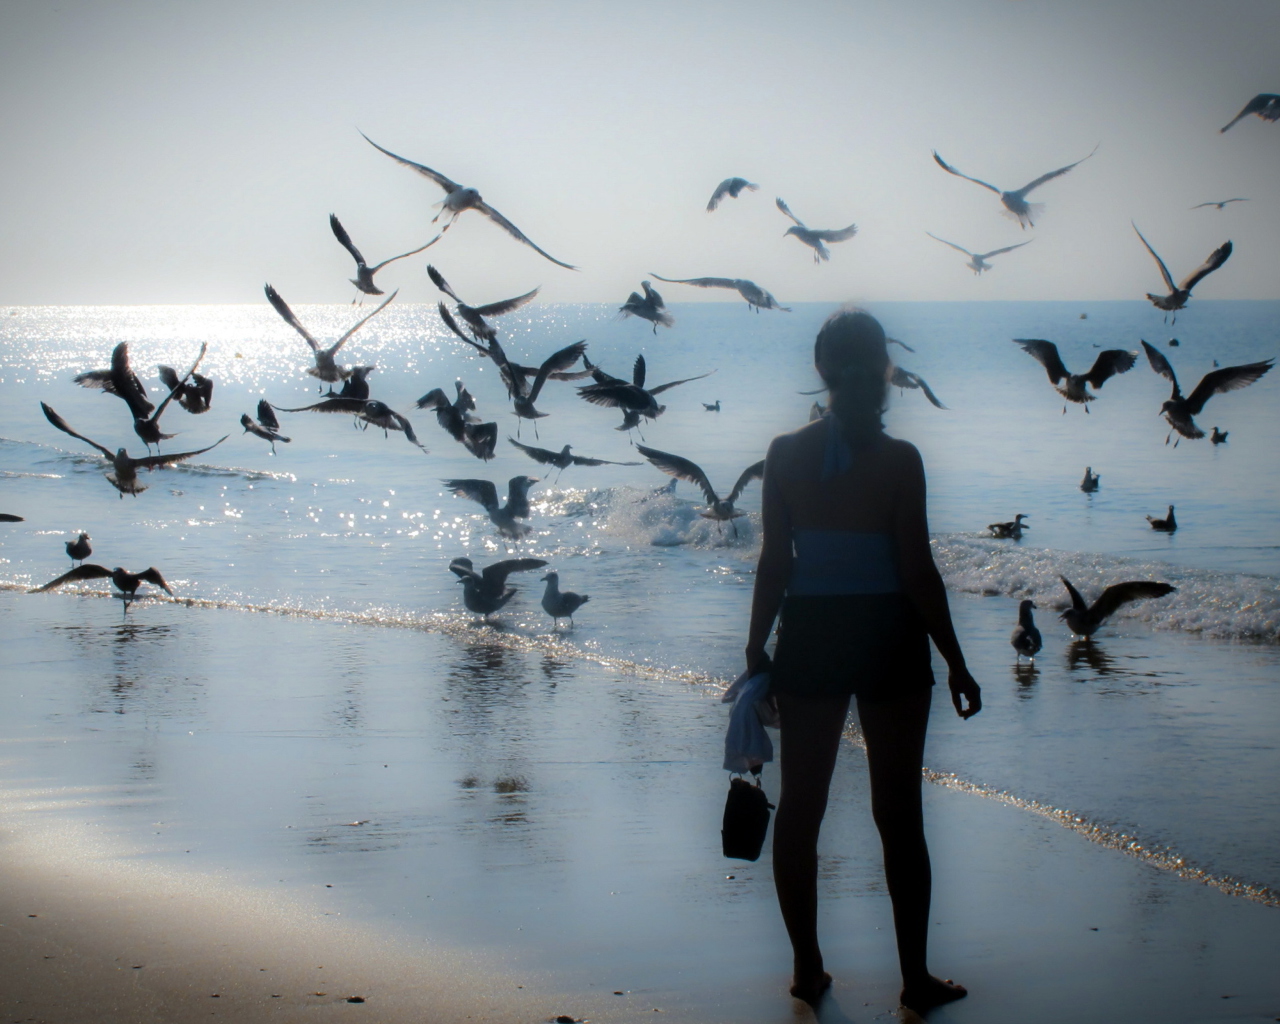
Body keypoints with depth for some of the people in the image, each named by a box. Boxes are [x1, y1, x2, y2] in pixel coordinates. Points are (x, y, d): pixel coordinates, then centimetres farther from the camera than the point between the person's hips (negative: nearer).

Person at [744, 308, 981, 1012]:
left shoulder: (785, 454, -2)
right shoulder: (899, 460, -11)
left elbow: (774, 563, -1)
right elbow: (918, 571, -11)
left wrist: (756, 649, 8)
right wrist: (956, 663, -3)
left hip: (809, 639, 2)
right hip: (889, 643, -2)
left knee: (800, 808, 12)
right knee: (899, 814, 6)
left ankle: (808, 970, 17)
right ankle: (915, 979, 11)